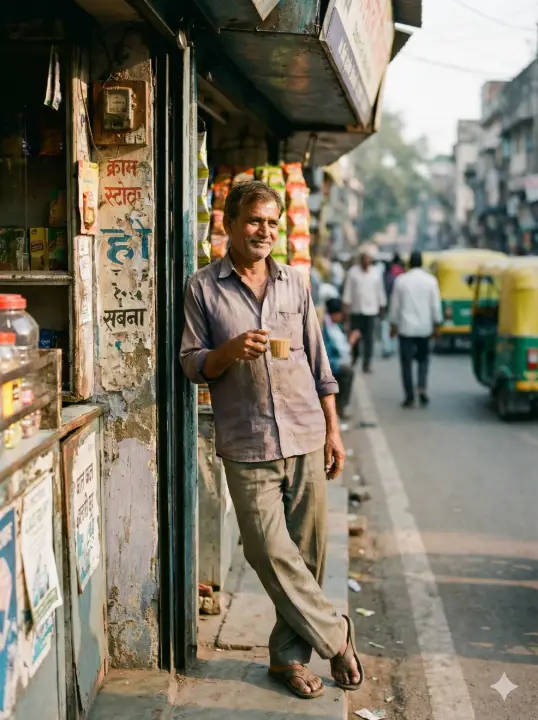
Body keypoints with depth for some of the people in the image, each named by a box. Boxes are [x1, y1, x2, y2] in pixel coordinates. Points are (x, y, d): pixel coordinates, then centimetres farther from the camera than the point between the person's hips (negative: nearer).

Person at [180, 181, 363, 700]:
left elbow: (318, 363, 14)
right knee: (272, 553, -5)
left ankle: (289, 655, 20)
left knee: (307, 553, 4)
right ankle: (335, 636, 14)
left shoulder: (294, 283, 11)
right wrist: (229, 352, -18)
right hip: (247, 445, -2)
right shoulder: (203, 287, 3)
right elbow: (191, 364, 3)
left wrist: (332, 429, 9)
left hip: (306, 438, 3)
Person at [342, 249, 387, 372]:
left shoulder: (376, 273, 5)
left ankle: (367, 363, -2)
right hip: (356, 310, 0)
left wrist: (382, 307, 11)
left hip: (371, 310, 0)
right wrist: (346, 305, -4)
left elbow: (380, 291, 11)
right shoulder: (353, 272, 0)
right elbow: (348, 289, 1)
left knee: (369, 338, -4)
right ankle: (355, 356, 33)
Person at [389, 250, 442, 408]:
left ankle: (409, 397, 3)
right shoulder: (430, 280, -2)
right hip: (424, 328, 1)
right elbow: (436, 305, -1)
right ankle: (422, 387, -3)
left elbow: (395, 304, 0)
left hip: (406, 328, -1)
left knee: (406, 362, 4)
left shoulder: (401, 280, -4)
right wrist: (437, 324, 7)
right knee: (423, 359, 17)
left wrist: (393, 324, 9)